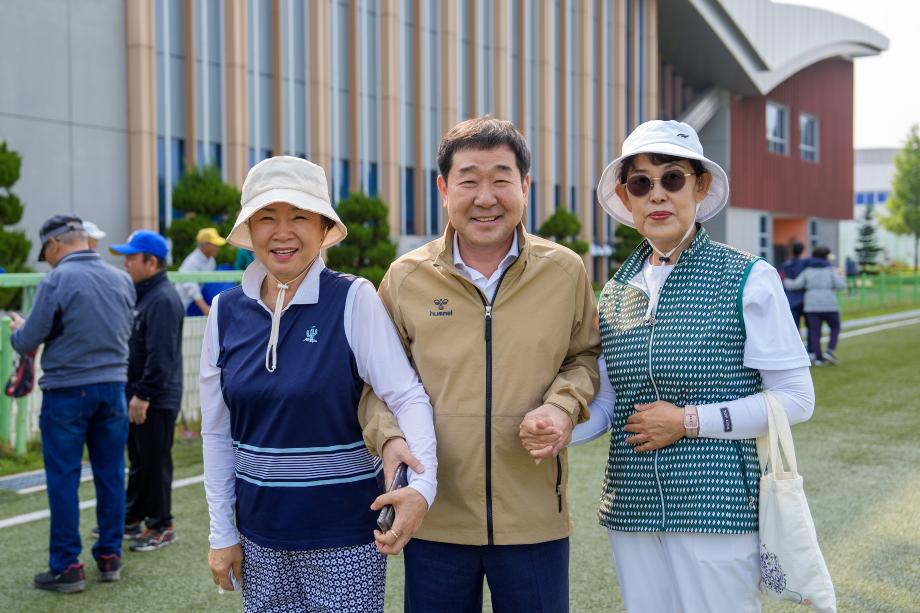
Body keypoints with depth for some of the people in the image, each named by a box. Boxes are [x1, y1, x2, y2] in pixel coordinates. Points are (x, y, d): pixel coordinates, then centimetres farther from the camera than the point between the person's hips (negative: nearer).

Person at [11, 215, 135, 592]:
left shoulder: (57, 280, -14)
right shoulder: (121, 280, 3)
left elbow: (27, 342, -8)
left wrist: (18, 328, 14)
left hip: (67, 391, -5)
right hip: (113, 387, 5)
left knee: (63, 480, 4)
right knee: (111, 476, 12)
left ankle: (67, 567, 8)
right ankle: (110, 558, 20)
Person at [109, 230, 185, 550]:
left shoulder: (163, 300, -19)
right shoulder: (141, 295, 14)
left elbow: (161, 355, -25)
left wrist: (143, 394, -24)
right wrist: (133, 392, 17)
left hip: (157, 400, -10)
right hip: (138, 395, 10)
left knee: (155, 463, -1)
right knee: (138, 460, 18)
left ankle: (161, 526, 9)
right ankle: (132, 518, 29)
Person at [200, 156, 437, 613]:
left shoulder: (354, 300, -10)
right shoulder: (226, 312, 1)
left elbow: (407, 397, -17)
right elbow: (217, 431, 7)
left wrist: (422, 483, -33)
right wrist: (222, 533, 7)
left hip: (344, 532, -3)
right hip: (259, 533, 4)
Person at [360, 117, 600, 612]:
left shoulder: (564, 270, 0)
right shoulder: (406, 277, -1)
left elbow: (586, 355, 12)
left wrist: (564, 404, -8)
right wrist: (389, 437, -12)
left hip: (535, 519, 0)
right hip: (435, 520, 0)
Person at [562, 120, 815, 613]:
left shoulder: (749, 280, -7)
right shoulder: (616, 292, 8)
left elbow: (796, 398, -7)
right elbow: (605, 403, 9)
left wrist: (690, 420, -14)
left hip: (717, 511, -4)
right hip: (633, 511, 5)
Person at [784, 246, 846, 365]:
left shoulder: (808, 271, 9)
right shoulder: (831, 270, 3)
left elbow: (796, 285, 1)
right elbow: (840, 285, -6)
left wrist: (785, 281, 19)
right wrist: (840, 277, 14)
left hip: (812, 306, 2)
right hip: (829, 306, -2)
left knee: (814, 332, 3)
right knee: (835, 328, 15)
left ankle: (818, 358, -3)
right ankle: (830, 351, -2)